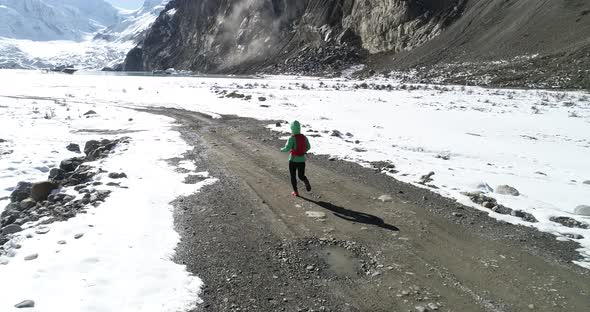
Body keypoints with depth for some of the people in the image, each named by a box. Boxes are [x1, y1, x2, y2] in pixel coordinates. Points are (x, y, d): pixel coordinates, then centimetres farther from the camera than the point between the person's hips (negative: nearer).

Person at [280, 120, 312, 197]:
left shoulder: (292, 138, -17)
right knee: (301, 176, 19)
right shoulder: (304, 137, -1)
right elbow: (308, 147, 10)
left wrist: (282, 150, 0)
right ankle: (307, 182, -12)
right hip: (302, 160, 4)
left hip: (293, 160, -4)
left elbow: (287, 149, -21)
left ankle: (295, 192, 18)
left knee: (293, 176, 14)